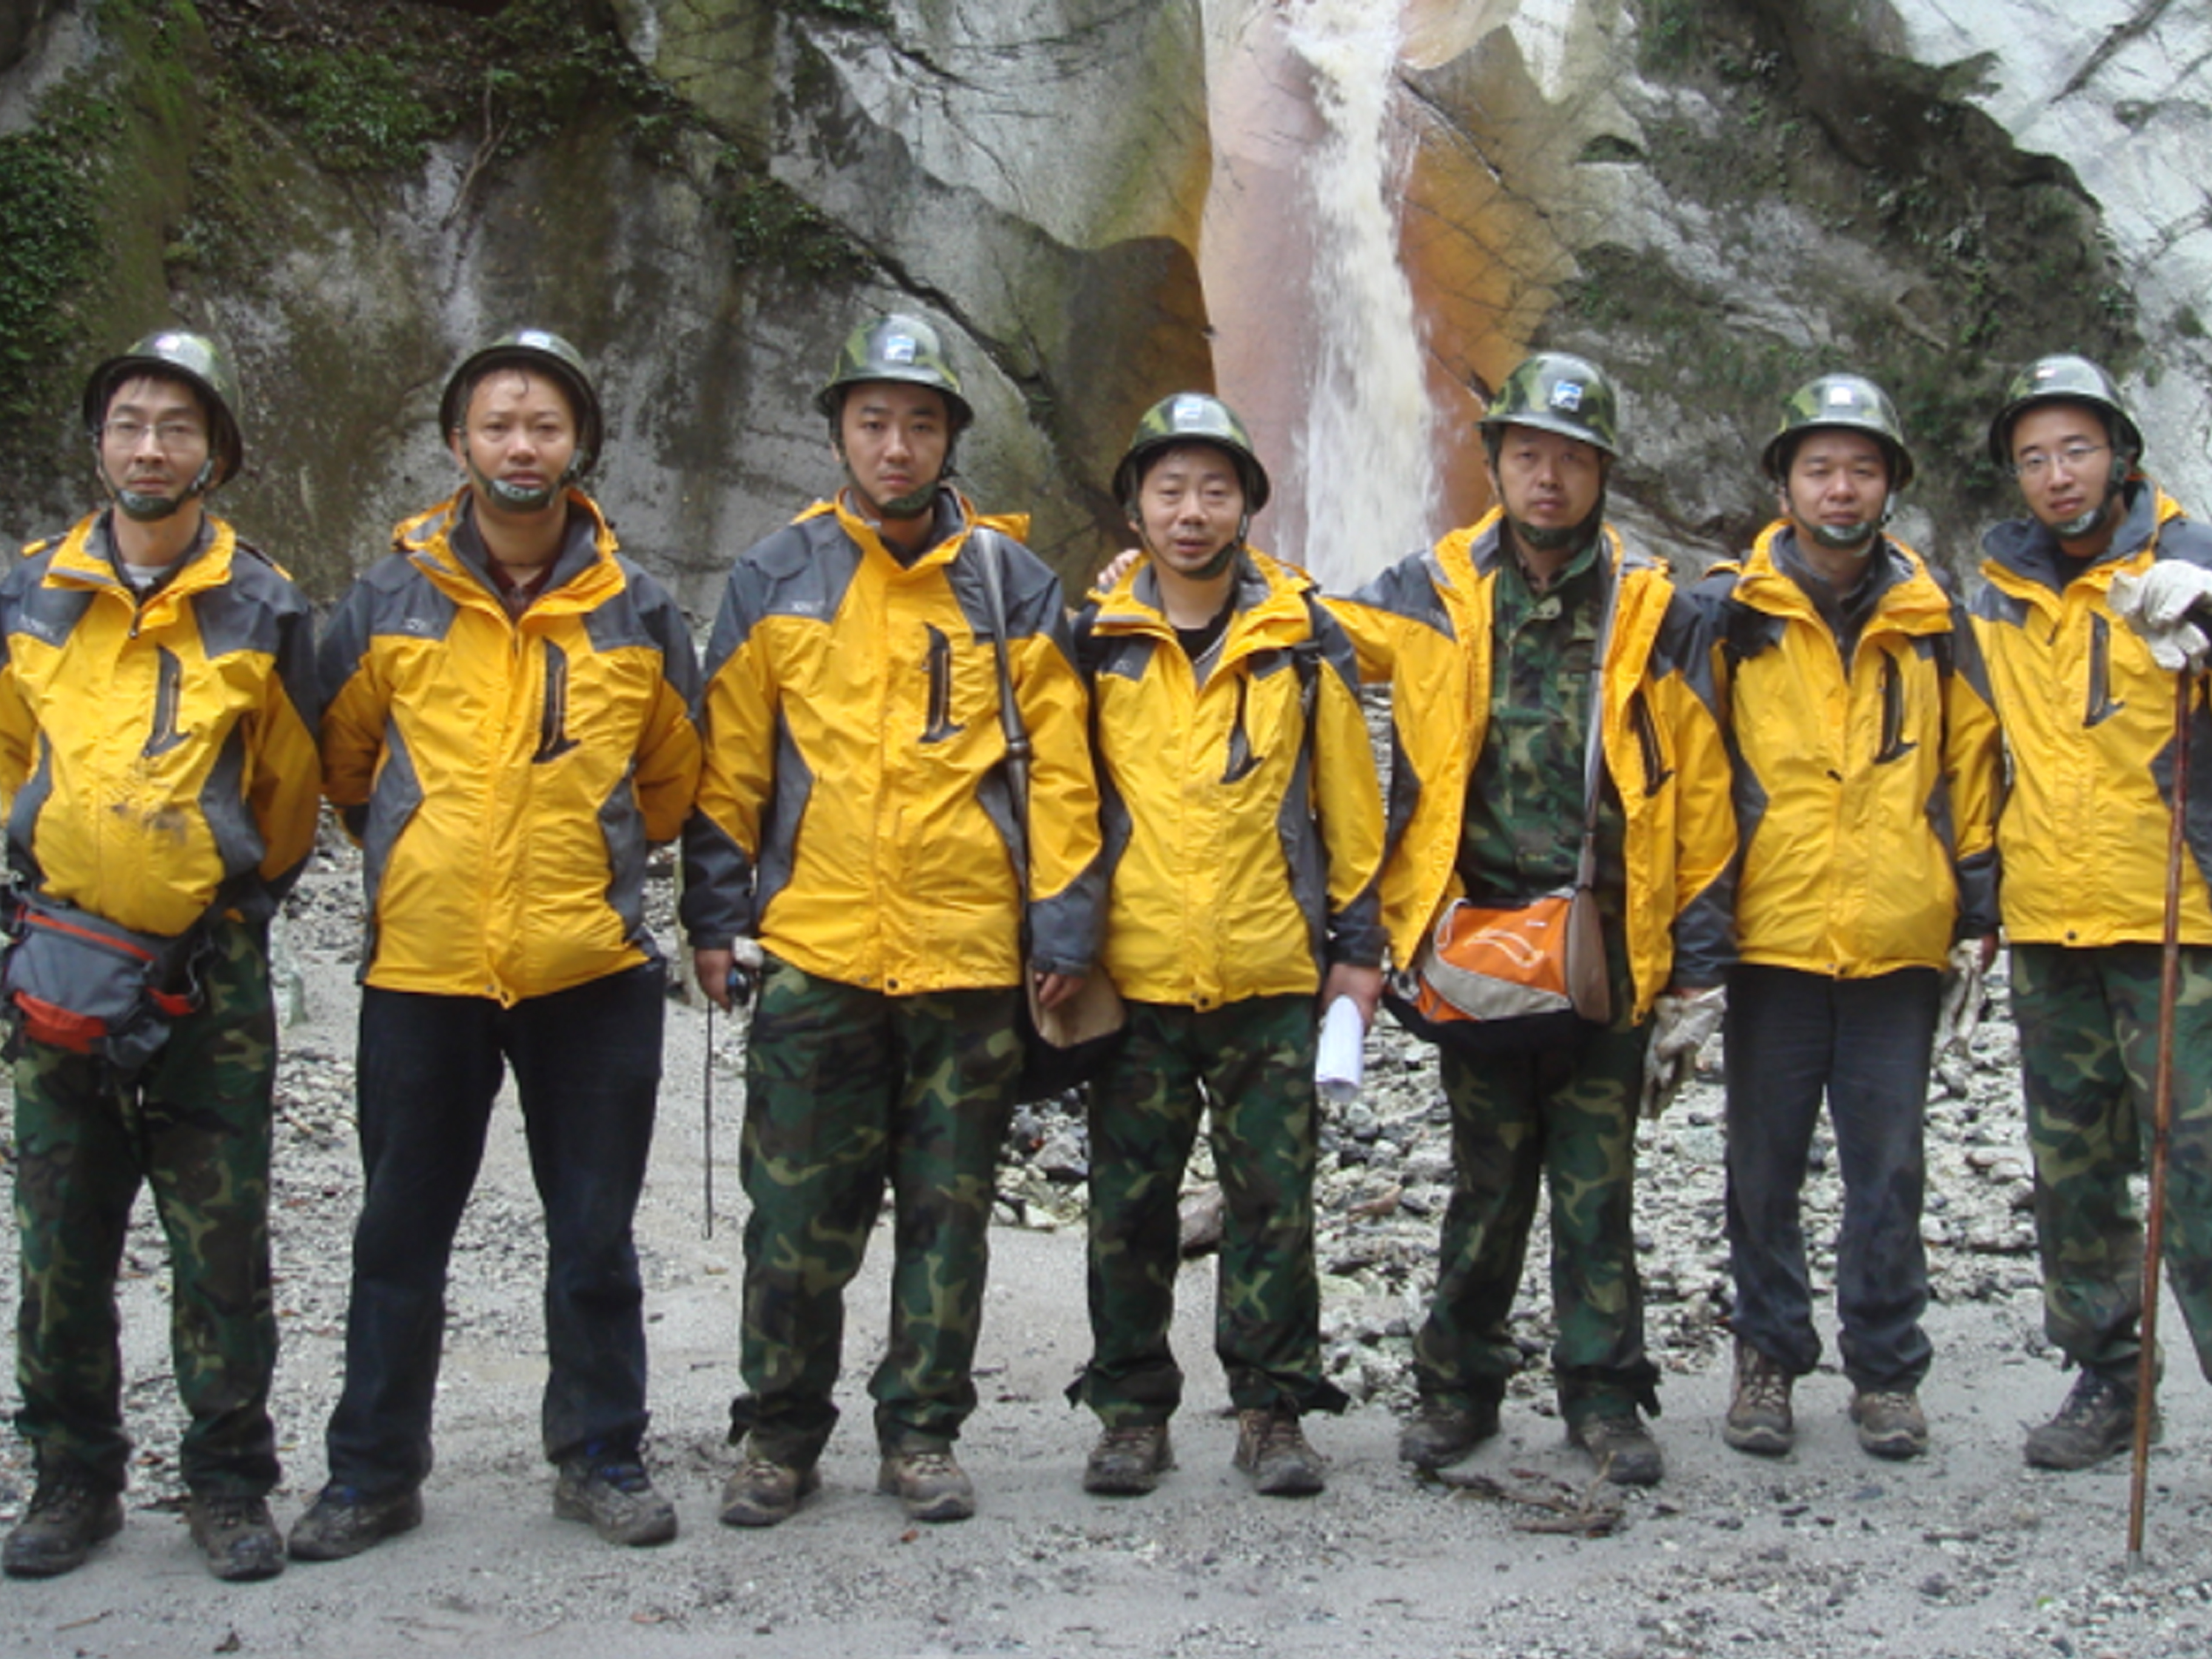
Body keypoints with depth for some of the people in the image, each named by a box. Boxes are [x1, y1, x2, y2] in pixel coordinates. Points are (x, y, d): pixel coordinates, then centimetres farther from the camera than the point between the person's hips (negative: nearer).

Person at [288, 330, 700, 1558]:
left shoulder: (636, 613, 3)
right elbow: (342, 764, 14)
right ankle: (374, 1473, 22)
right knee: (400, 1237, 9)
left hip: (593, 973, 0)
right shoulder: (387, 604, 0)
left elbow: (674, 778, 16)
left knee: (594, 1236, 9)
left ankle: (599, 1457, 24)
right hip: (422, 969, 0)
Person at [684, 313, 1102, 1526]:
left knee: (948, 1209, 9)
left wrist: (1065, 924, 0)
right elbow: (728, 766, 8)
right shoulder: (772, 581, 5)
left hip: (971, 954, 0)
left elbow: (1059, 767, 4)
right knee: (798, 1212, 4)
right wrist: (715, 915, 4)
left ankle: (921, 1434, 22)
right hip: (812, 950, 0)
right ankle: (779, 1437, 19)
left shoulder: (1011, 584, 5)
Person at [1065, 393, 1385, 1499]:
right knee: (1129, 1203, 7)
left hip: (1273, 975, 0)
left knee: (1275, 1199, 4)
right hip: (1134, 973, 1)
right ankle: (1131, 1411, 18)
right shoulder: (1097, 643, 5)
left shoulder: (1304, 641, 4)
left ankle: (1273, 1408, 16)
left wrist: (1358, 946, 4)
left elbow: (1349, 803, 7)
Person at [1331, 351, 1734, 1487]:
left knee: (1598, 1186, 6)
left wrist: (1699, 952, 3)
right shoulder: (1433, 594, 4)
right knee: (1487, 1182, 9)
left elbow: (1698, 787, 5)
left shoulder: (1650, 610, 3)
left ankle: (1603, 1395, 17)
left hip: (1606, 946, 0)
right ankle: (1461, 1385, 22)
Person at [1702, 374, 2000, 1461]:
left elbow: (1971, 765, 13)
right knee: (1764, 1165, 6)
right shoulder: (1729, 612, 1)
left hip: (1898, 942, 1)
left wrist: (1978, 911, 8)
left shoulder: (1931, 617, 8)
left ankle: (1886, 1371, 18)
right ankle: (1769, 1359, 20)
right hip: (1769, 937, -1)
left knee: (1888, 1168, 7)